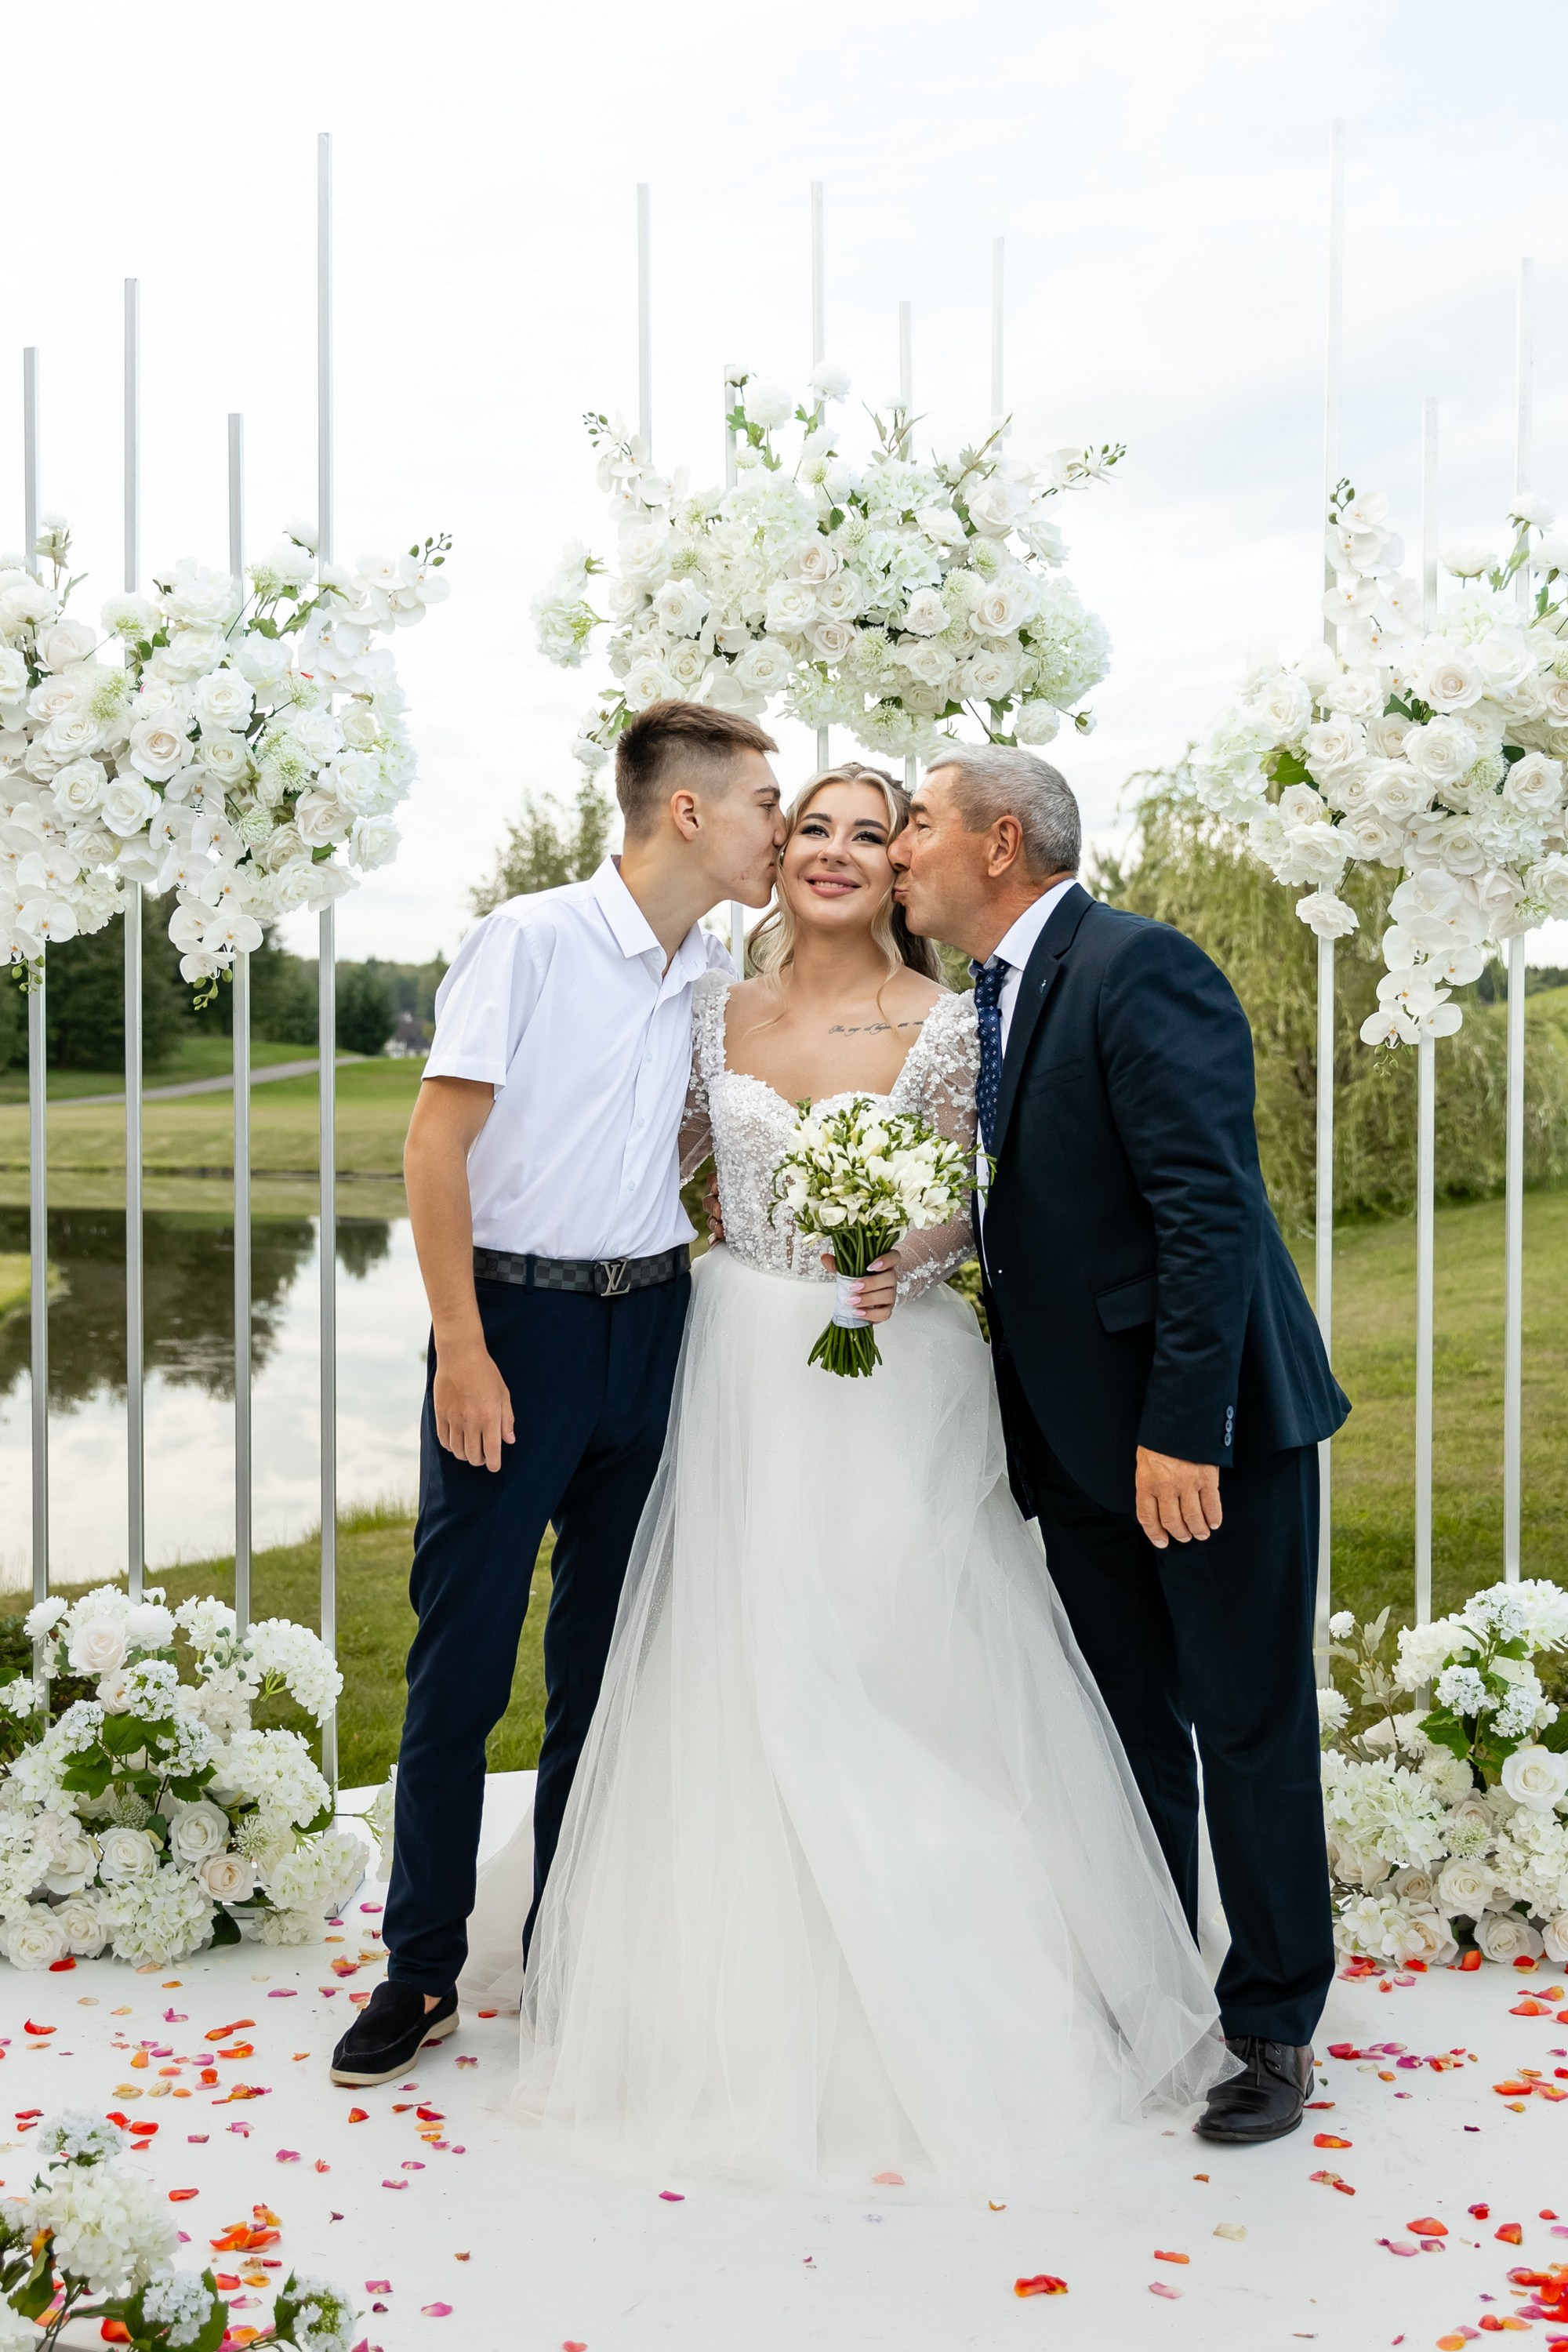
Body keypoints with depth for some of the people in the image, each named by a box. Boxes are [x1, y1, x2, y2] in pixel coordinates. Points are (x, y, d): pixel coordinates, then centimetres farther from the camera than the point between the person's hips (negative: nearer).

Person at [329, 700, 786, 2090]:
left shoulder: (716, 977, 9)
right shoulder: (534, 940, -9)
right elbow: (435, 1143, -11)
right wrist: (462, 1349, -15)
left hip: (653, 1323, 6)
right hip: (516, 1314, -5)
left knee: (607, 1657, 11)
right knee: (462, 1658, 0)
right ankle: (422, 1968, 14)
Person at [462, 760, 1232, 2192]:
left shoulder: (949, 1025, -5)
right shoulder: (720, 1012, 6)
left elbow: (978, 1210, -2)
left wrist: (907, 1268, -20)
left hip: (893, 1380, -3)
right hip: (742, 1372, 4)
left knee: (902, 1679, -2)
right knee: (735, 1683, 7)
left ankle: (939, 2006, 16)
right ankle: (745, 1987, 23)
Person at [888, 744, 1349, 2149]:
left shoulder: (1139, 968, -16)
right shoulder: (995, 997, 11)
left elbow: (1211, 1208, -22)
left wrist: (1182, 1427, -25)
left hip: (1206, 1421, -8)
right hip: (1083, 1438, 8)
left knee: (1249, 1727, 5)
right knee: (1127, 1729, 16)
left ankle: (1274, 2028, 20)